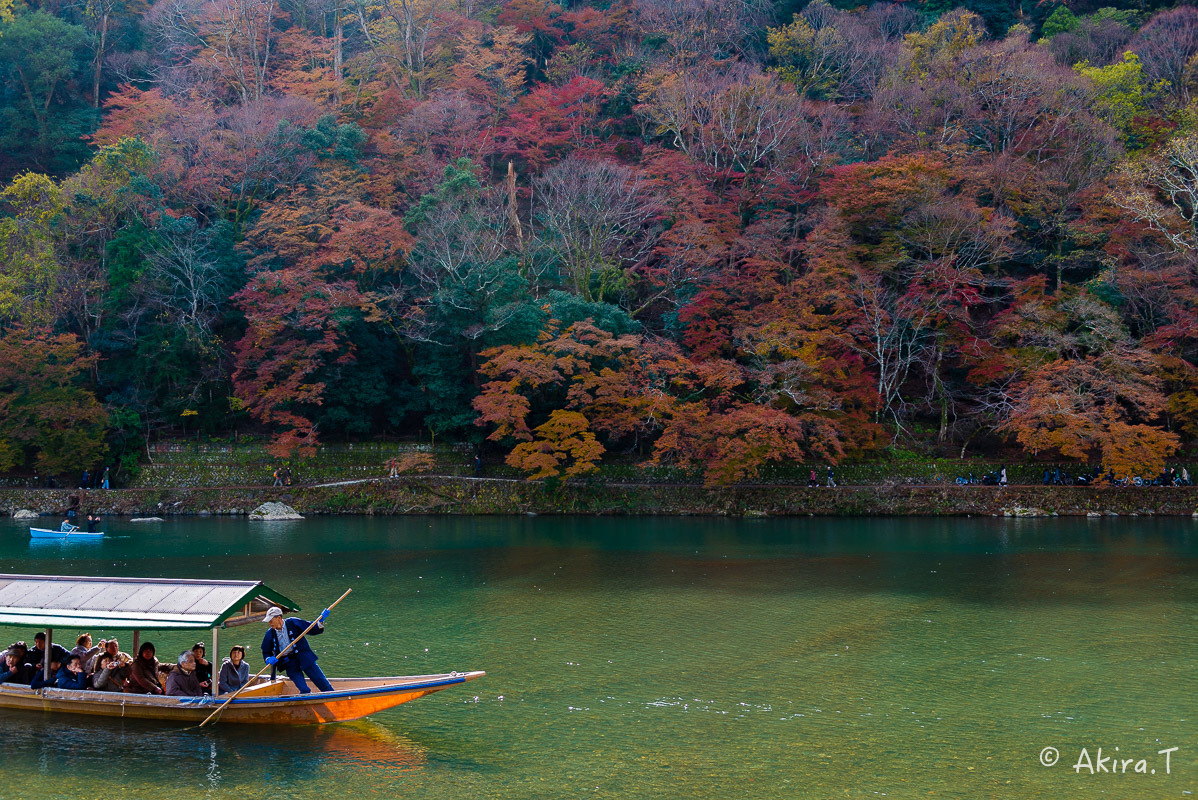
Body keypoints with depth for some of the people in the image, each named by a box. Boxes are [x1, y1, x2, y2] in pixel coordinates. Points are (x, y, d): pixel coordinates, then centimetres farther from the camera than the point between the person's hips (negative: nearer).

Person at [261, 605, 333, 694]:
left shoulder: (293, 622, -4)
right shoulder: (270, 634, 3)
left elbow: (313, 630, -1)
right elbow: (266, 652, 14)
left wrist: (320, 621, -18)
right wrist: (268, 659, -8)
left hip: (304, 658, -1)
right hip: (290, 665, 1)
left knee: (321, 681, -3)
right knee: (304, 691, -12)